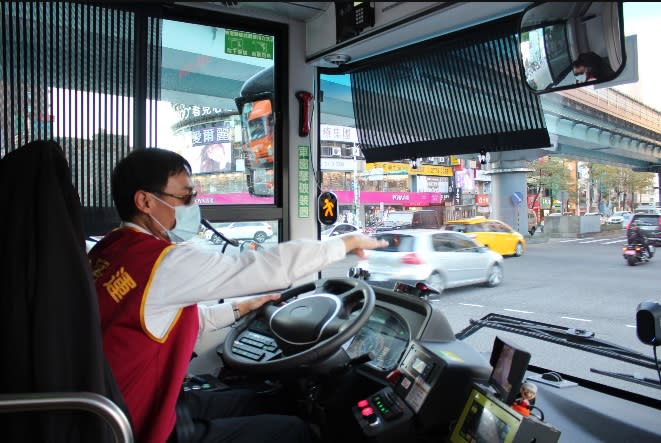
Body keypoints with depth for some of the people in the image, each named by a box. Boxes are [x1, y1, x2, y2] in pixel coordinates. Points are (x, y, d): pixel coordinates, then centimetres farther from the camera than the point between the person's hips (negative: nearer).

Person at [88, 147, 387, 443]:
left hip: (119, 412, 9)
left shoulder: (110, 253, 3)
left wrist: (241, 308, 16)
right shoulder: (164, 262, -26)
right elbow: (271, 266, -22)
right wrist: (348, 243, -9)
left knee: (245, 400, 26)